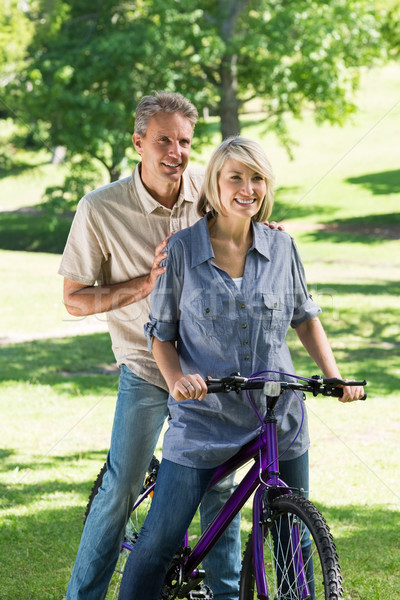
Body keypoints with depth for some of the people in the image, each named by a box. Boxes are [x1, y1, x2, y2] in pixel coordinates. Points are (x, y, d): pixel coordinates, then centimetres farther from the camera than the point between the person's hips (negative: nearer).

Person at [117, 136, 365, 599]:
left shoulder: (281, 248, 2)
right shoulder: (181, 250, -5)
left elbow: (305, 317, 15)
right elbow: (160, 332, 0)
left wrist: (333, 377, 2)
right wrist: (177, 380, -18)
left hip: (280, 418, 3)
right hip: (203, 418, -2)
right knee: (158, 543, -3)